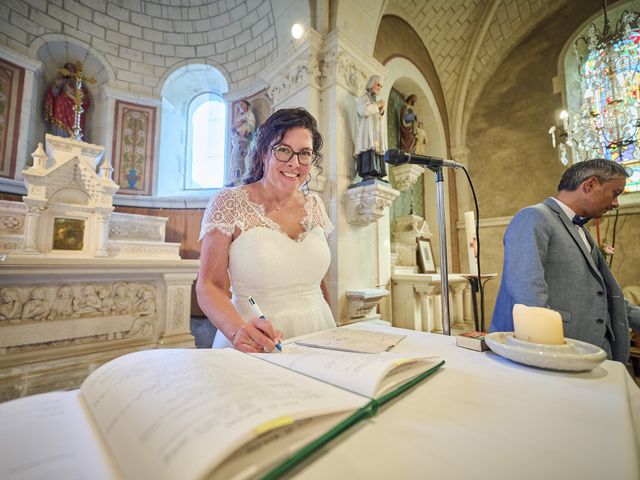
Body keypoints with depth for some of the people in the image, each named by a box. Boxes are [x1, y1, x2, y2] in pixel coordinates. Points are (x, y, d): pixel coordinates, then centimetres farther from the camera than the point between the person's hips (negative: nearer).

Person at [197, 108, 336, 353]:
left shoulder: (314, 205, 7)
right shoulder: (228, 203, -6)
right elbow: (208, 286, -9)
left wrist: (332, 329, 12)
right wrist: (238, 330, -27)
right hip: (258, 344, -3)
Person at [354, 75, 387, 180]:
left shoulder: (374, 100, 29)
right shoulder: (364, 98, 6)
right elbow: (364, 110, -17)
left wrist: (381, 111, 11)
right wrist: (377, 105, -4)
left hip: (376, 134, 8)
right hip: (367, 132, -8)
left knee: (377, 151, -4)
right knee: (369, 152, -21)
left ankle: (376, 175, -9)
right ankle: (367, 175, -28)